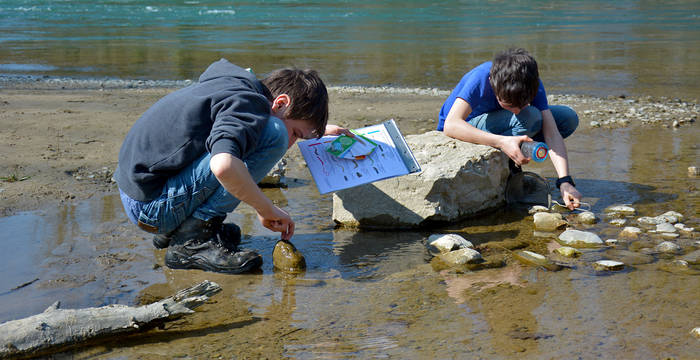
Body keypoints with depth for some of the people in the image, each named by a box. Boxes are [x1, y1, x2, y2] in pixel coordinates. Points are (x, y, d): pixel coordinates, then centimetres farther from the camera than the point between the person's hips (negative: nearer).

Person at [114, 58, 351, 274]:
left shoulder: (232, 82, 13)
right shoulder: (248, 102, -17)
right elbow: (223, 165, -36)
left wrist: (318, 130, 41)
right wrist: (267, 210, -21)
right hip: (153, 205, -10)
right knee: (272, 134, -19)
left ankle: (172, 230, 17)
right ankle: (192, 239, -13)